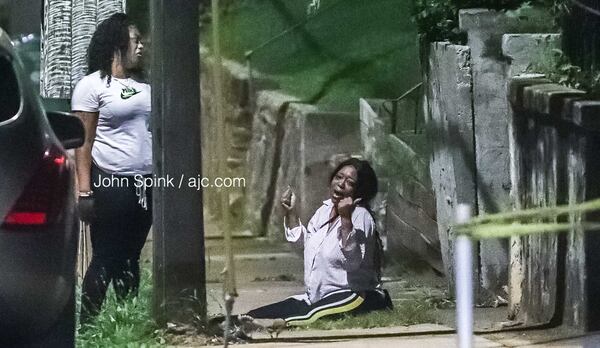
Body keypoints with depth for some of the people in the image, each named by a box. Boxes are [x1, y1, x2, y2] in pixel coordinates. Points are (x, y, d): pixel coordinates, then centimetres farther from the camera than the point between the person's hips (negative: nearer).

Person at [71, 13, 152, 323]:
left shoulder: (144, 87, 17)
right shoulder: (92, 86, -3)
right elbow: (83, 142, -9)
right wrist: (84, 190, -16)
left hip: (145, 184, 6)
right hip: (111, 184, -6)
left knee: (130, 258, 9)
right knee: (105, 260, -4)